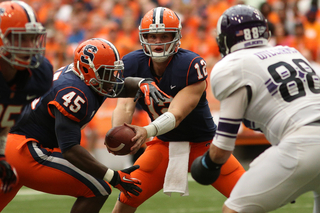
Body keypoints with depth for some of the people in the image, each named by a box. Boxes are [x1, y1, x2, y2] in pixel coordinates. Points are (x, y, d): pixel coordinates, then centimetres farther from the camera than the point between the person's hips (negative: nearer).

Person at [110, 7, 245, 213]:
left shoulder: (192, 66, -26)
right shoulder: (132, 65, -12)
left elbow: (176, 114, -33)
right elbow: (125, 106, -22)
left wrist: (147, 131, -52)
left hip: (203, 142, -3)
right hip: (164, 144, 3)